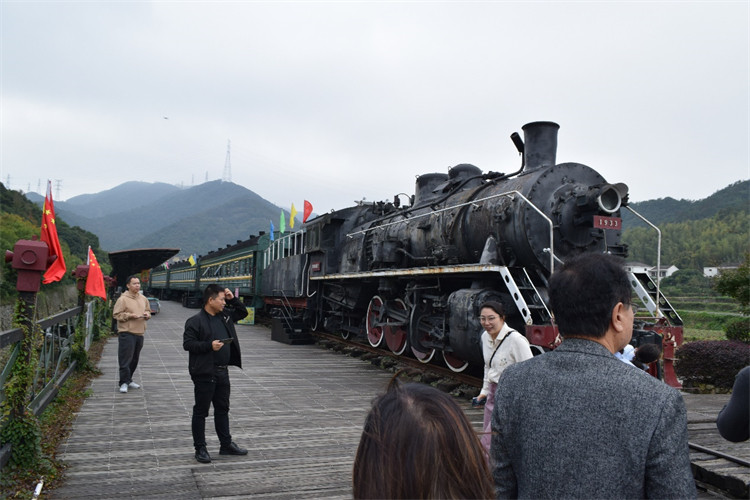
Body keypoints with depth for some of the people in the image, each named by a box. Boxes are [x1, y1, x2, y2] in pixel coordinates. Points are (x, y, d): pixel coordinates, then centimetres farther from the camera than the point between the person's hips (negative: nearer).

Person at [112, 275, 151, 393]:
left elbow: (148, 310, 24)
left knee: (135, 358, 13)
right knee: (125, 358, -7)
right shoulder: (123, 299, -8)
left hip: (139, 333, 7)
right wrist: (131, 315, -18)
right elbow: (116, 315, -10)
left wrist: (147, 315, 1)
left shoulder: (143, 299, 13)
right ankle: (124, 382, 0)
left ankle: (128, 380, 25)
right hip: (126, 333, -7)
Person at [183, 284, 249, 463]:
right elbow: (187, 344, -15)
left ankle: (226, 445, 27)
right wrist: (209, 345, -24)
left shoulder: (225, 315, 9)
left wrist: (233, 298, 7)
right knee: (201, 411, 5)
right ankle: (200, 449, 15)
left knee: (222, 409, 16)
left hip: (222, 372, 7)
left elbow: (243, 312, 22)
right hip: (204, 374, -7)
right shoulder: (195, 321, -12)